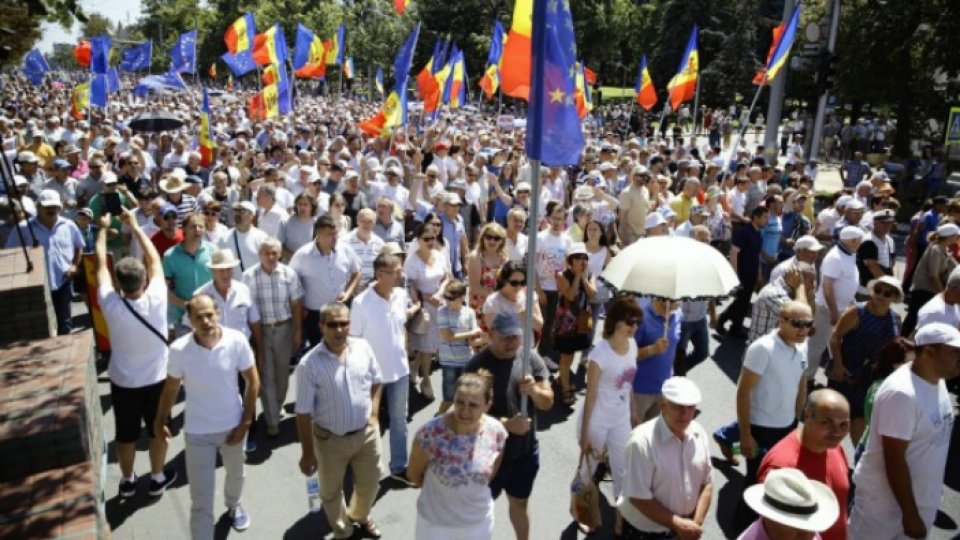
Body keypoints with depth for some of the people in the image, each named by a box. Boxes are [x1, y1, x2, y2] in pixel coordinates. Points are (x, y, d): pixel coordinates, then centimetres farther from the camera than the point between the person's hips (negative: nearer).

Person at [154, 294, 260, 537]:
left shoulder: (237, 341, -21)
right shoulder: (179, 350, -21)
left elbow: (252, 381, -8)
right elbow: (171, 388, -3)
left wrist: (246, 422, -8)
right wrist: (160, 421, 9)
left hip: (232, 425, 2)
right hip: (197, 433, -2)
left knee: (236, 475, 30)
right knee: (201, 501, 1)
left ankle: (233, 506, 62)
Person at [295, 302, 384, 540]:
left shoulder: (363, 347, -11)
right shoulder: (309, 365, -23)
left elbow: (376, 381, 8)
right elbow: (304, 413, -15)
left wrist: (374, 414, 0)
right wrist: (307, 452, -10)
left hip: (366, 432, 4)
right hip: (330, 439, -3)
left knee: (369, 483, 23)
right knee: (331, 491, 18)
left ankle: (360, 516, 56)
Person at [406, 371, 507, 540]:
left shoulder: (496, 431, -18)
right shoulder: (431, 433, -29)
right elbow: (414, 473, -10)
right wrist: (441, 490, 0)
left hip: (479, 521, 3)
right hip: (435, 522, -2)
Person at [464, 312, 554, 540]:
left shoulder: (531, 358, -7)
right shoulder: (477, 365, -18)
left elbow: (548, 402, -4)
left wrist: (534, 390, -25)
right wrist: (506, 424, -31)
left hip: (526, 451, 4)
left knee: (519, 503, 24)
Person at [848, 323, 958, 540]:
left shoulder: (937, 381, 1)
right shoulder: (902, 393, -25)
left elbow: (934, 438, 11)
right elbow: (894, 461, -23)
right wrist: (910, 515, -19)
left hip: (922, 497, 8)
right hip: (885, 498, -8)